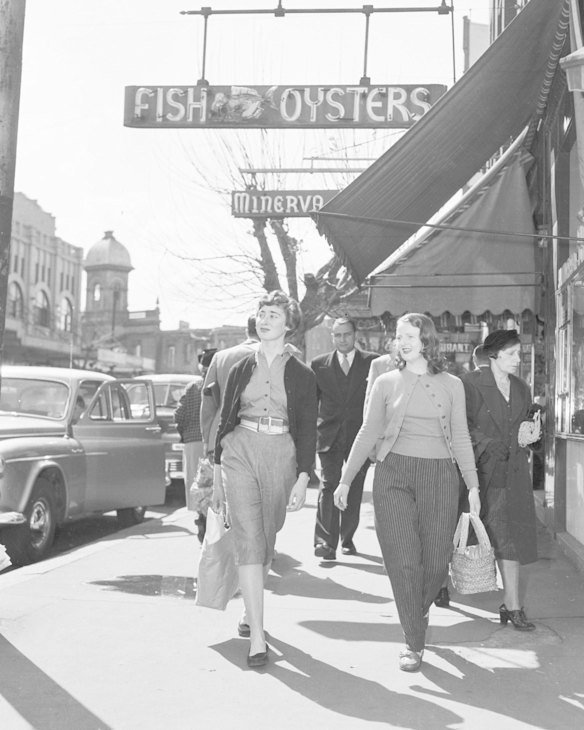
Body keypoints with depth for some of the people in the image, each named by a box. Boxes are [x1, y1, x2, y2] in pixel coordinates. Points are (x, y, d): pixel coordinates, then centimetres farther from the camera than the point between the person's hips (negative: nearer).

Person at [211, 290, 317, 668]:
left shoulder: (302, 375, 4)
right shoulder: (241, 369, 9)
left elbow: (307, 430, 2)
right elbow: (225, 420, 12)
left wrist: (303, 478, -7)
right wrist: (217, 472, 10)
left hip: (280, 457, 0)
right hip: (240, 452, 0)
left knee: (266, 541, 10)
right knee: (249, 541, -10)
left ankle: (251, 612, 36)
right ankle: (257, 637, -11)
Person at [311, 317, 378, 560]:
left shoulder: (372, 362, 4)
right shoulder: (319, 364, 7)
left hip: (360, 436, 1)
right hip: (330, 436, 0)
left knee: (355, 489, 8)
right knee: (328, 485, -11)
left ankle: (347, 538, 22)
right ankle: (326, 542, -14)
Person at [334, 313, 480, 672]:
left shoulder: (452, 385, 7)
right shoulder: (386, 382, 7)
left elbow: (461, 438, 11)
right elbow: (368, 434, 10)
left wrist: (473, 484, 5)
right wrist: (346, 480, 7)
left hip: (440, 475, 1)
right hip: (394, 472, 0)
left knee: (436, 561, 2)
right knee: (403, 560, -6)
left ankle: (419, 612, 33)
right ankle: (414, 642, 7)